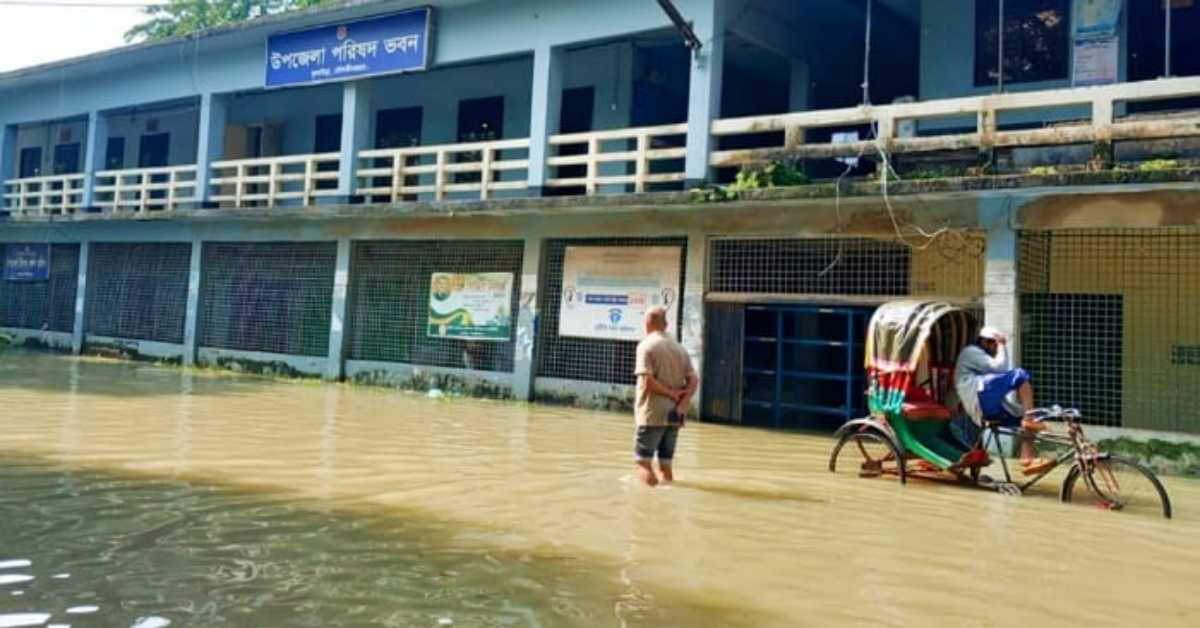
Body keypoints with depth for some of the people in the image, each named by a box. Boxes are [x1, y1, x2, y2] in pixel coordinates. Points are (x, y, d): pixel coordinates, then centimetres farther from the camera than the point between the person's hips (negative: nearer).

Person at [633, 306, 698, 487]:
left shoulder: (646, 345, -6)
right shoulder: (679, 348, 11)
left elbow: (647, 380, -18)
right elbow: (694, 381, 3)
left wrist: (670, 393, -10)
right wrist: (682, 404, -5)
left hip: (652, 413, -6)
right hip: (674, 415, 6)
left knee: (643, 461, 0)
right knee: (666, 464, 13)